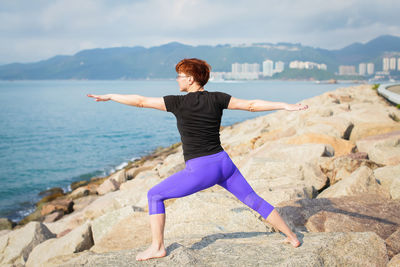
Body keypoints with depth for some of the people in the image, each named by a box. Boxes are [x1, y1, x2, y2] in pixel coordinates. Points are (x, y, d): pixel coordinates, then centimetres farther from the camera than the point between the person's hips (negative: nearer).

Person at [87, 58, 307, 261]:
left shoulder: (178, 103, -8)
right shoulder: (217, 99, 2)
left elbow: (140, 101, -3)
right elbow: (251, 105, -1)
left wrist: (109, 97, 9)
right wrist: (285, 106, 6)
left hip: (199, 170, -5)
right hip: (223, 163, 5)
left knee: (154, 195, 11)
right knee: (253, 200, 20)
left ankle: (157, 247, 9)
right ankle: (292, 237, 28)